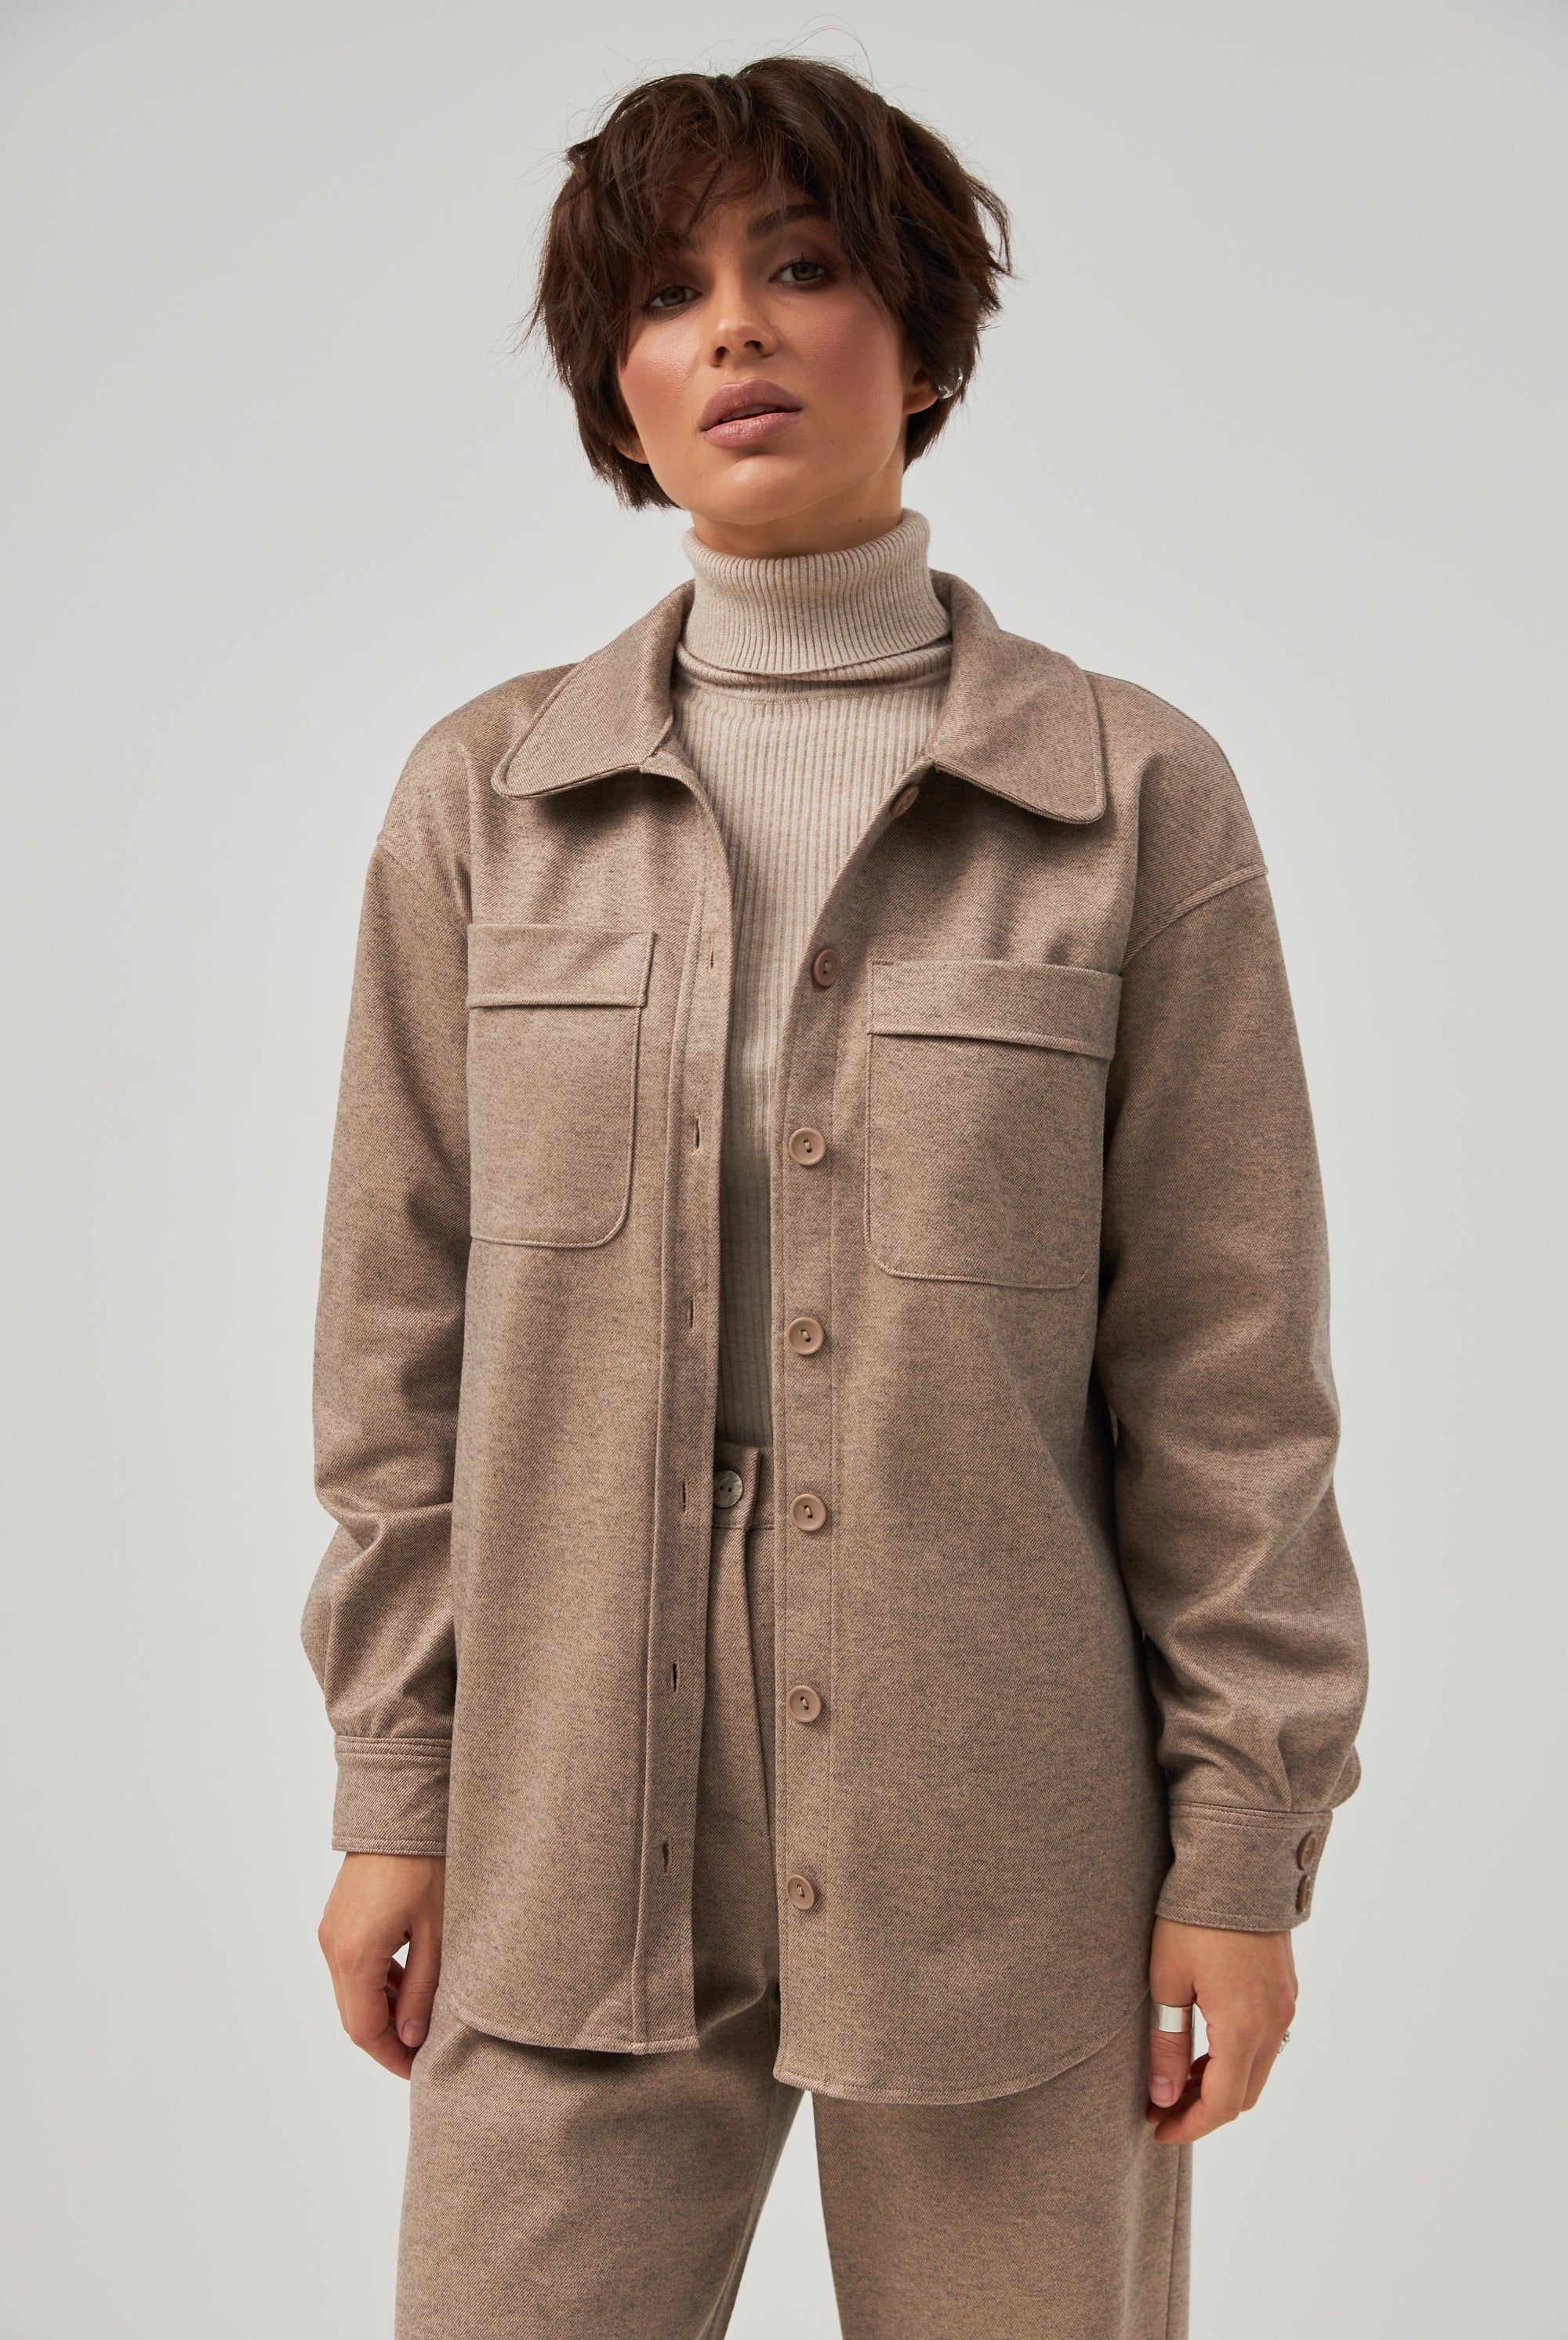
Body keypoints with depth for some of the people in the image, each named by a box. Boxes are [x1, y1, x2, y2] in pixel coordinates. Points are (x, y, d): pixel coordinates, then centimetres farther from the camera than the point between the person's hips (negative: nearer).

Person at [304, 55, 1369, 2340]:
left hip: (1005, 1841, -1)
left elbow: (1226, 1370, -2)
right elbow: (402, 1335, 5)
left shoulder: (1138, 796, -2)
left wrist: (1246, 1844, -2)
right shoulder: (483, 798, 3)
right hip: (576, 1837, 1)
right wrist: (393, 1789, 4)